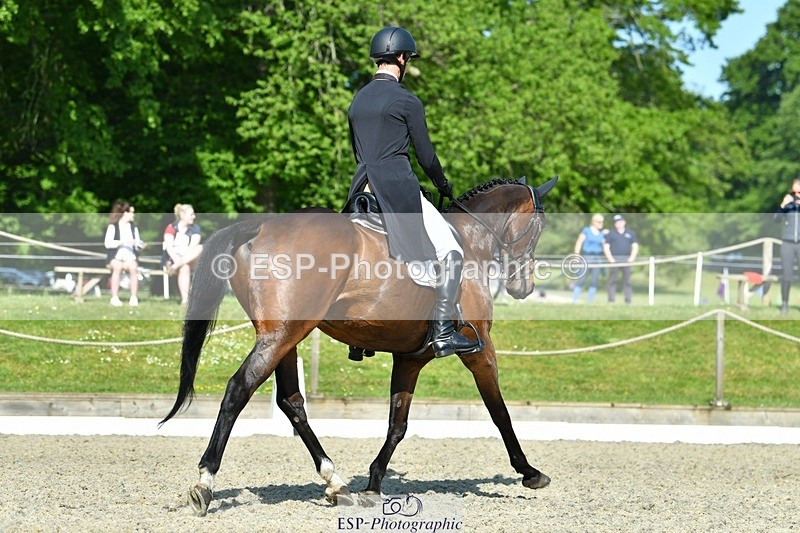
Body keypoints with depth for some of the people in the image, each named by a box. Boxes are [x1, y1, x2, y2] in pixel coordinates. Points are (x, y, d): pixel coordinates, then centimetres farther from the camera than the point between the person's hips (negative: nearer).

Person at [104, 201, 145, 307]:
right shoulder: (113, 226, 5)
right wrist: (122, 242, -17)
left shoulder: (134, 228, 19)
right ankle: (114, 298, -35)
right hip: (115, 257, -3)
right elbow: (107, 243, -8)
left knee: (133, 267, -32)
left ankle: (134, 298, -31)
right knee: (117, 266, -37)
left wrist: (140, 246, -9)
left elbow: (137, 247, 13)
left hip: (130, 257, 3)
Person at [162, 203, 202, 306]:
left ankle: (175, 267, -39)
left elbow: (193, 247, -10)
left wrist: (182, 258, -26)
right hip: (172, 259, -3)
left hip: (189, 258, 3)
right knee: (184, 268, -37)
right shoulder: (171, 228, 0)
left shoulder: (195, 229, 7)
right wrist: (176, 259, -33)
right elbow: (169, 247, -14)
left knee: (200, 248, -27)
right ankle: (185, 299, -45)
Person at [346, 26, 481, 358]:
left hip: (363, 189, 8)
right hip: (399, 188, -8)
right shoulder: (407, 101, -7)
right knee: (450, 252, -5)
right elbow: (425, 154, -2)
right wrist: (443, 185, 15)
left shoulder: (358, 100, 15)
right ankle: (442, 333, -12)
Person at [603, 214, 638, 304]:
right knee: (612, 280, -4)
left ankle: (628, 299, 0)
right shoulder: (610, 234, 10)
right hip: (614, 259, -1)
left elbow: (635, 246, 12)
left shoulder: (630, 233, 15)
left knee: (627, 280, 0)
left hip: (626, 259, 1)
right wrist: (610, 258, -9)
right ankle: (611, 299, -4)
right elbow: (606, 247, 5)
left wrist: (632, 257, -4)